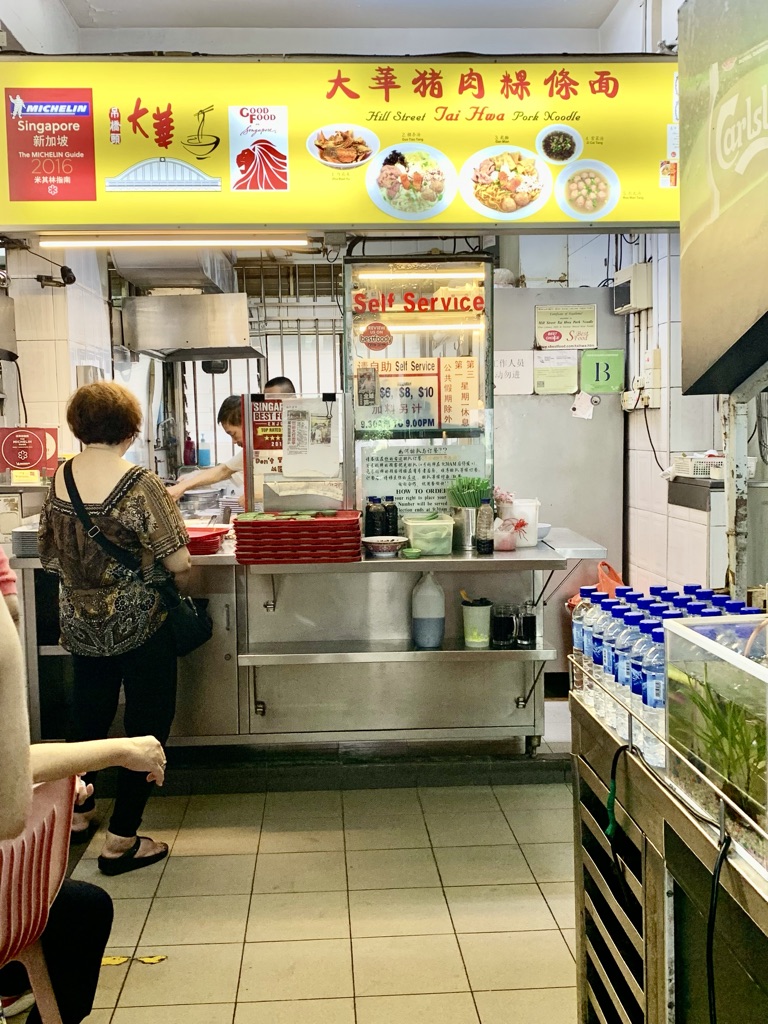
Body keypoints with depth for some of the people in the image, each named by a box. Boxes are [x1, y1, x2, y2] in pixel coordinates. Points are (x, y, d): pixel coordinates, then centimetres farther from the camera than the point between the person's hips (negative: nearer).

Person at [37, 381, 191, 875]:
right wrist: (181, 576, -2)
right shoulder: (139, 483, -20)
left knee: (88, 715, 23)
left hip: (80, 624, 6)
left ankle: (77, 812, 40)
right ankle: (122, 841, 12)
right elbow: (178, 561, -22)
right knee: (147, 724, 7)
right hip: (139, 625, -6)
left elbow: (48, 553, 9)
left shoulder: (58, 480, -2)